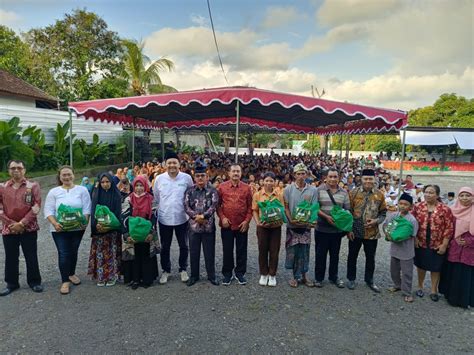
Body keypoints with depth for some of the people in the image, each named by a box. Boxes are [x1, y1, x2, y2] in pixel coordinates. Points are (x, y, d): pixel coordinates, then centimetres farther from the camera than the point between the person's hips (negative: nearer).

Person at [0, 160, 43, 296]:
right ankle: (11, 284, 27)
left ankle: (34, 282, 21)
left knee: (31, 257, 6)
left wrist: (22, 223, -13)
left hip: (29, 228, -2)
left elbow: (36, 207, -8)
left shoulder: (33, 186, -3)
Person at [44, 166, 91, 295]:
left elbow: (87, 208, -4)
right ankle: (65, 281, 9)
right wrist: (55, 223, -18)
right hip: (59, 229, -1)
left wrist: (85, 222, -19)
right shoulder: (53, 192, 1)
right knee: (63, 254, -2)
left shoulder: (82, 190, 0)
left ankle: (72, 274, 35)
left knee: (73, 252, 14)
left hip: (78, 228, 1)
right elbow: (48, 210, -3)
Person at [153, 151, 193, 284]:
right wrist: (162, 208, 9)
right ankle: (166, 270, 33)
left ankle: (183, 269, 32)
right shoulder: (159, 178, -6)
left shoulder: (187, 178, -9)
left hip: (182, 218, -1)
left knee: (184, 246, 13)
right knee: (165, 247, 15)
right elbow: (155, 198, 7)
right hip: (164, 219, 1)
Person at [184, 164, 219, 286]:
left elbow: (214, 205, -11)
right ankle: (194, 275, 26)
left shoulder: (212, 190, -1)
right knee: (194, 252, 11)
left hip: (209, 226, -1)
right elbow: (186, 206, -4)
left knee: (209, 252, 8)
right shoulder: (189, 190, 4)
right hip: (193, 225, 2)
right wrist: (196, 217, -17)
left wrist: (203, 216, -22)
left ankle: (211, 275, 23)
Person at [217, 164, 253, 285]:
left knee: (241, 250, 9)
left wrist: (247, 221, -6)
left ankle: (240, 273, 24)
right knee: (227, 250, 9)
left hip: (242, 225, 0)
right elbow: (217, 204, 3)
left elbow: (250, 206, 3)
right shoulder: (222, 187, 1)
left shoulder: (247, 188, 2)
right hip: (226, 224, 0)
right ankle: (227, 273, 23)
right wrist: (222, 217, -8)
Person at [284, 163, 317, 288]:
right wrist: (292, 220, -15)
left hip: (306, 226, 1)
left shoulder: (312, 190, 1)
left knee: (304, 251, 8)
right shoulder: (288, 189, -2)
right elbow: (286, 207, -2)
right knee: (292, 251, 4)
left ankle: (304, 275, 24)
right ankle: (295, 276, 20)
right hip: (292, 225, -1)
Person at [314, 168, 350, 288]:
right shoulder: (319, 191, -3)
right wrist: (326, 217, -19)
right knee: (320, 254, 7)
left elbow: (347, 210, 7)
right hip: (322, 229, -3)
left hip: (337, 229, 3)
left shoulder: (344, 193, 7)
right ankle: (319, 278, 22)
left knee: (335, 255, 15)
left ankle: (333, 277, 31)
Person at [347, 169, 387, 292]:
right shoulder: (354, 192, -5)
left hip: (372, 232, 2)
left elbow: (383, 213, 6)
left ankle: (369, 280, 32)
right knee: (352, 255, 12)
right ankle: (351, 279, 29)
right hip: (355, 231, -1)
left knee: (370, 257, 14)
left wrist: (376, 221, -13)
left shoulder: (379, 194, 0)